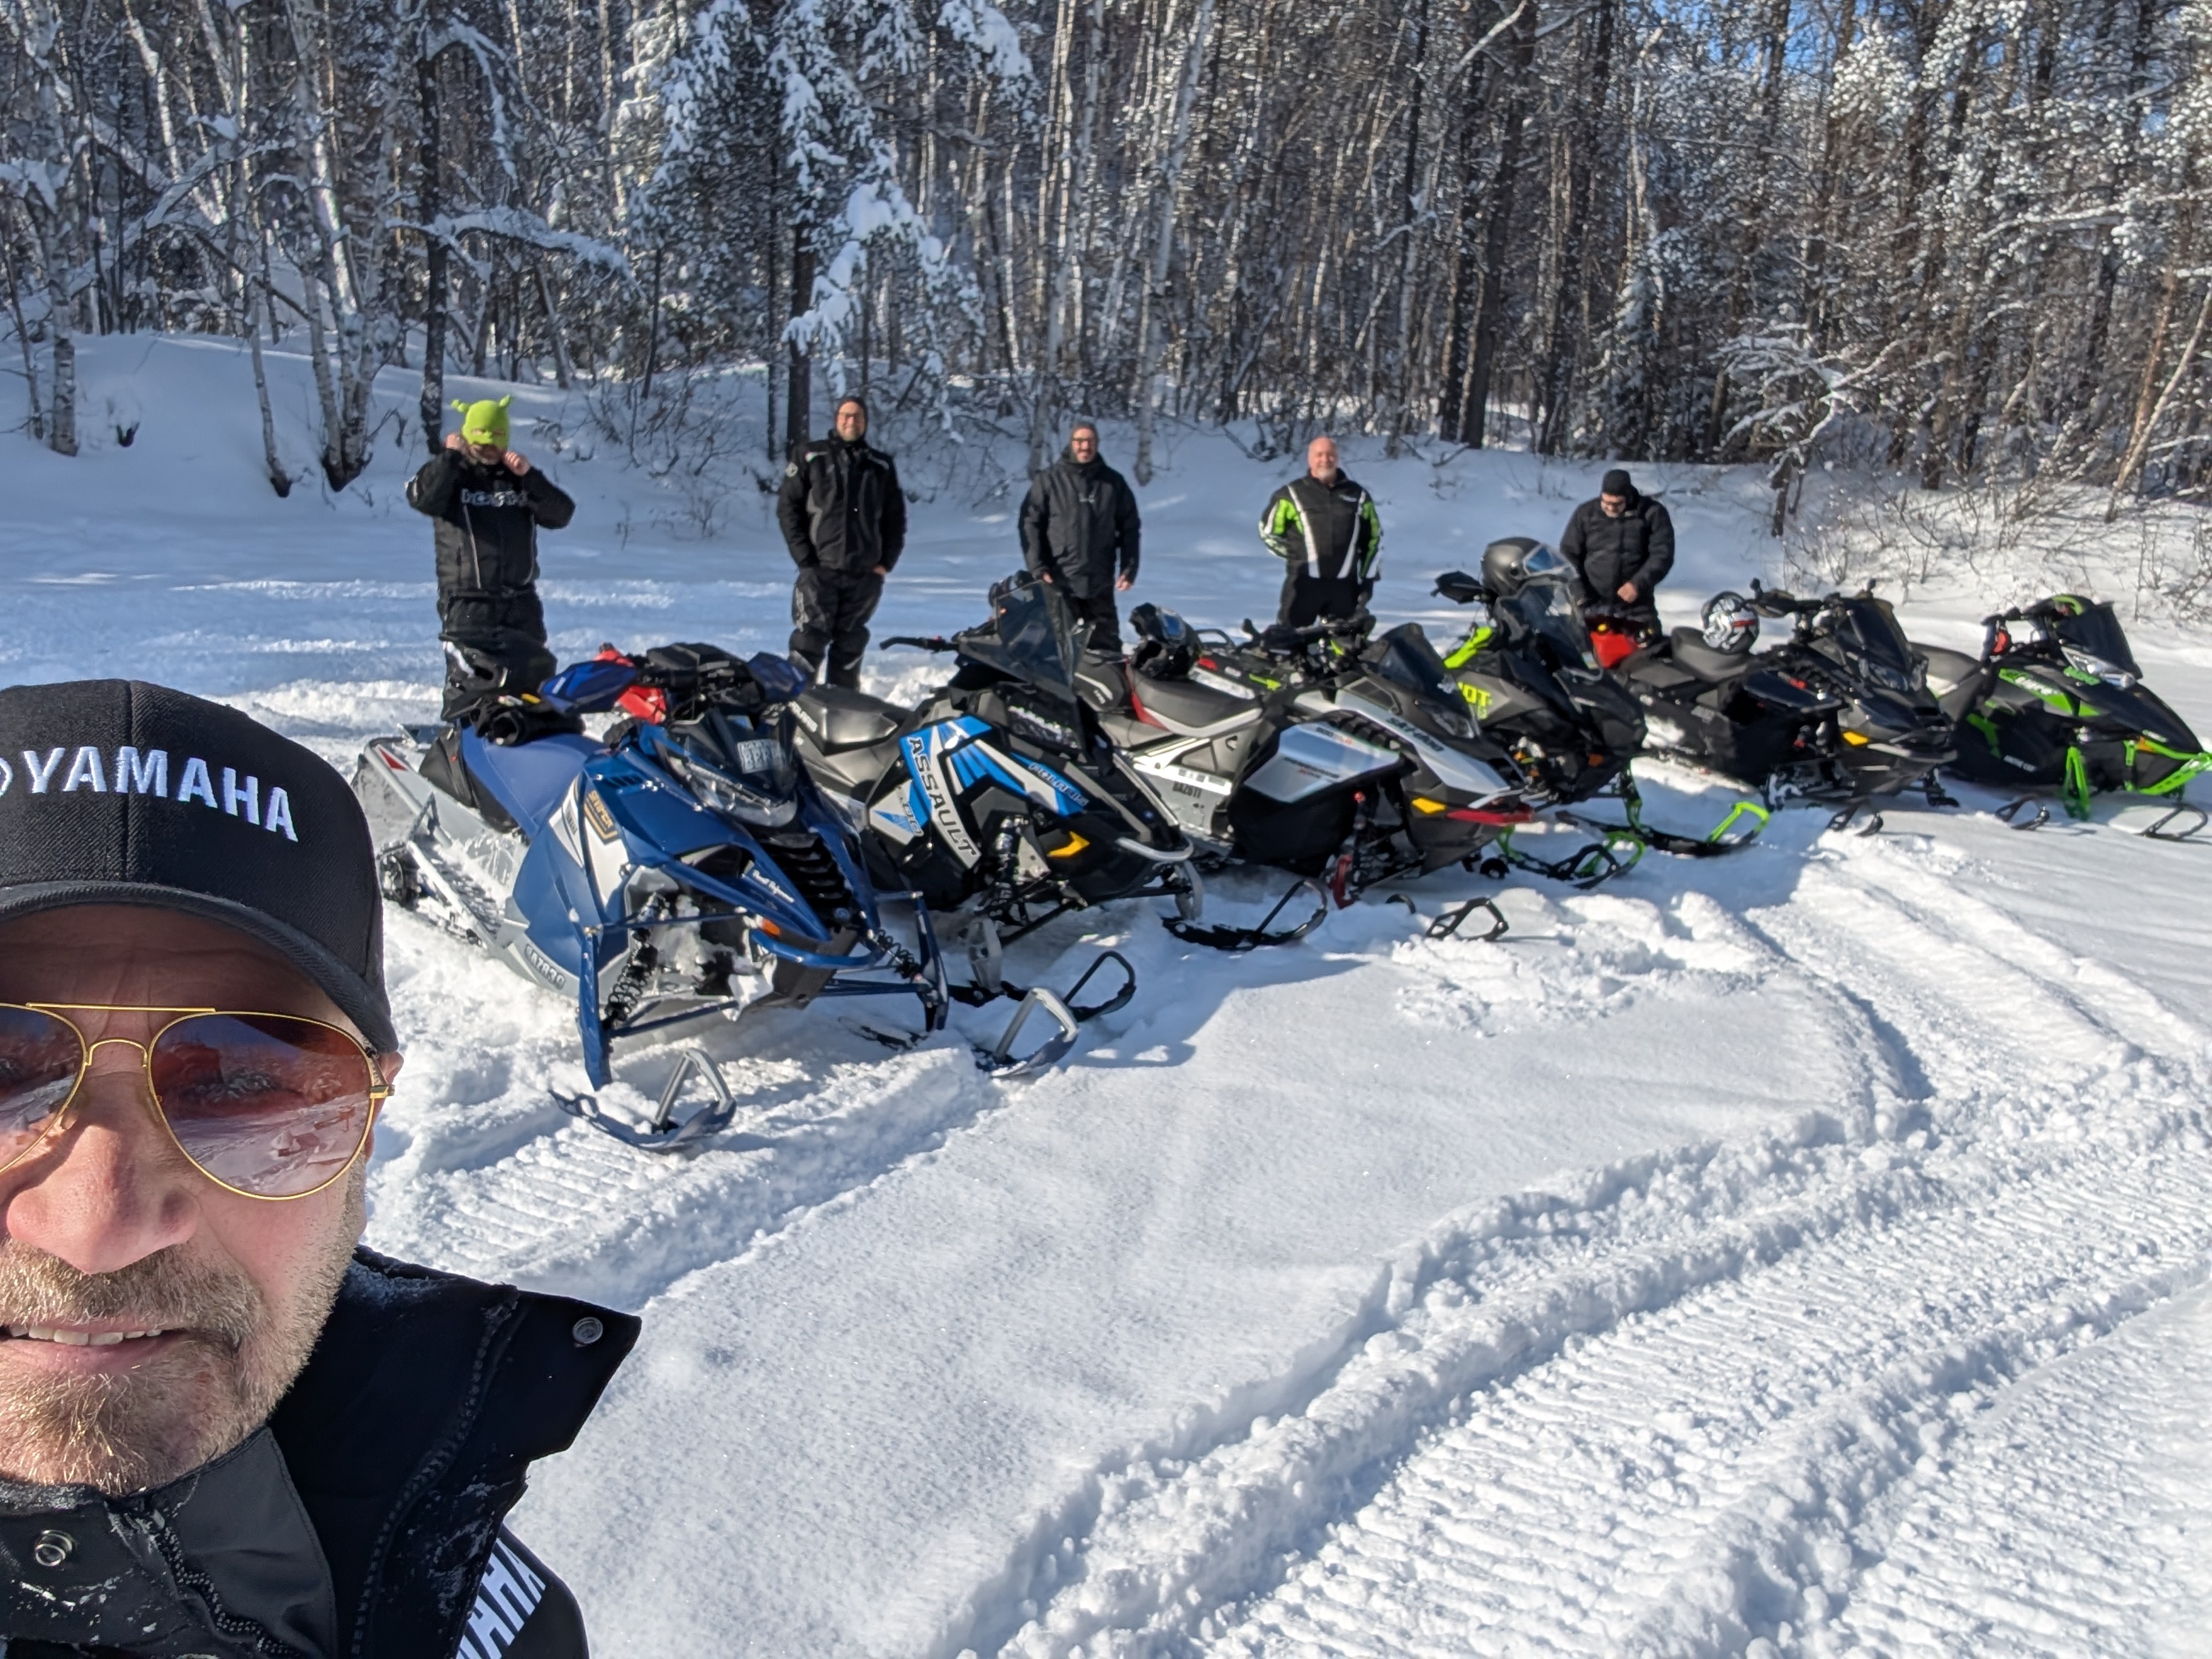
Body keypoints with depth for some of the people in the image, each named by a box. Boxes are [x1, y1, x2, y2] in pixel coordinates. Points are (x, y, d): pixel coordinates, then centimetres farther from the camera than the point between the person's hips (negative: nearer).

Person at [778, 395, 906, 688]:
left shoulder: (882, 466, 13)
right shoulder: (810, 458, 5)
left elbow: (895, 517, 16)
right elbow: (788, 508, 2)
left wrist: (886, 561, 4)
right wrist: (805, 558, -7)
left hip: (865, 576, 3)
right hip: (819, 571, -3)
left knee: (850, 648, 8)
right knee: (809, 643, -9)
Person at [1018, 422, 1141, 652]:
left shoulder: (1113, 482, 8)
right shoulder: (1049, 480, 1)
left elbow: (1130, 527, 11)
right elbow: (1030, 523, -1)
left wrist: (1129, 568, 3)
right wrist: (1037, 568, -10)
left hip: (1101, 583, 2)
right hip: (1058, 582, -2)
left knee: (1107, 643, 8)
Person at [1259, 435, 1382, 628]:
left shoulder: (1358, 495, 11)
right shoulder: (1292, 494, 4)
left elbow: (1374, 537, 16)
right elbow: (1268, 530, 10)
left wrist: (1368, 578, 10)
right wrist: (1295, 555, 2)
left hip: (1344, 586, 3)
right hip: (1304, 582, -3)